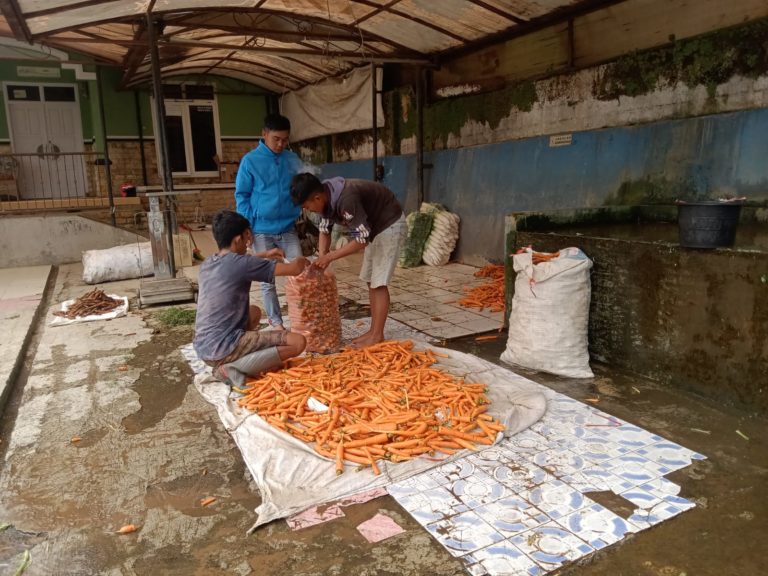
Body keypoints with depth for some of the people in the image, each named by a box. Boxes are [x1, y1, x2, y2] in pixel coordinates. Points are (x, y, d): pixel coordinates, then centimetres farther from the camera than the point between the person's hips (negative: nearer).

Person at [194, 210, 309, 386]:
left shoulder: (207, 264, 9)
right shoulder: (240, 263, -14)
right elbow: (293, 270, -11)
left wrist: (264, 255, 34)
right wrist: (301, 261, 12)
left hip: (203, 350, 9)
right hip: (224, 348, -9)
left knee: (254, 312, 31)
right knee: (298, 342, -12)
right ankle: (232, 368, -12)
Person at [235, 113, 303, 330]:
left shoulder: (293, 160, 3)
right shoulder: (250, 161, -5)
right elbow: (241, 196, -2)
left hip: (288, 228, 2)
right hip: (262, 230, -2)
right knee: (268, 279, 6)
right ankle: (275, 322, 19)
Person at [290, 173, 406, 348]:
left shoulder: (346, 199, -35)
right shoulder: (326, 195, -8)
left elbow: (362, 239, -31)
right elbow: (325, 229, 3)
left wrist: (329, 257, -26)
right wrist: (321, 259, -9)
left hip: (390, 224, -9)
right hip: (374, 225, 9)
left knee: (378, 283, -9)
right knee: (370, 281, 10)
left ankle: (377, 336, -2)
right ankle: (373, 331, 16)